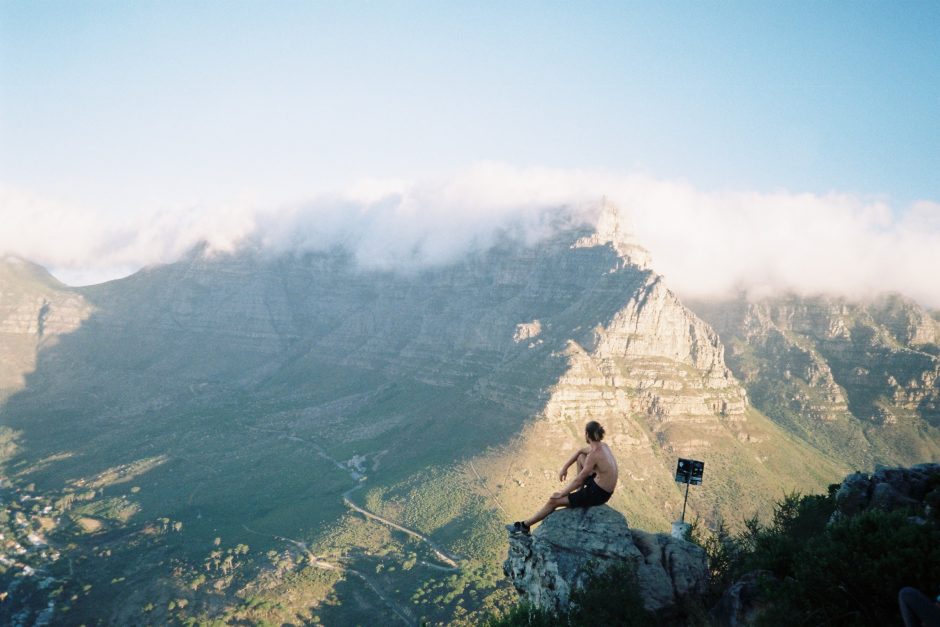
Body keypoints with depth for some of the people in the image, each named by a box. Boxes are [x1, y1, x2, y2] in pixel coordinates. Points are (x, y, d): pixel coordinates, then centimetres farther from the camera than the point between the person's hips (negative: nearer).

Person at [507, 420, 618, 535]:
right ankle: (580, 492, 24)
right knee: (580, 457, 20)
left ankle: (524, 525, 13)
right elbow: (578, 452, 18)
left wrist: (562, 493, -6)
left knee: (553, 501, -1)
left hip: (597, 494, -8)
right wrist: (564, 468, 11)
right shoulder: (602, 446, 0)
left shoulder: (594, 454, -25)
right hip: (600, 484, 8)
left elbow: (578, 480, -18)